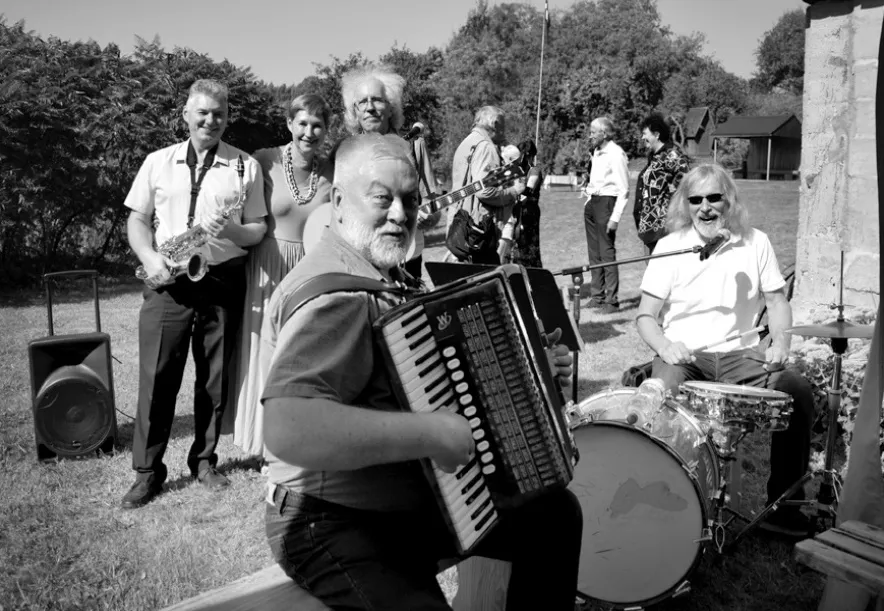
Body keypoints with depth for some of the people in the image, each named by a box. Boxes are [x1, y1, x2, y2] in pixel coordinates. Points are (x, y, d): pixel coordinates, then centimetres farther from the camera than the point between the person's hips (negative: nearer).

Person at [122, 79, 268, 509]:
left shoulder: (246, 166, 5)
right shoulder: (158, 163, 9)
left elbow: (259, 229, 4)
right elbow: (137, 219, 10)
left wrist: (232, 230, -18)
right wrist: (149, 259, -8)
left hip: (222, 282, 0)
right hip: (169, 282, 1)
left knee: (216, 378, 8)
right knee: (156, 376, 0)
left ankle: (204, 460, 26)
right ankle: (147, 471, 13)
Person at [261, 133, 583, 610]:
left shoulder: (389, 277, 9)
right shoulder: (332, 294, -24)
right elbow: (287, 429, -39)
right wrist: (430, 433, -33)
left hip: (420, 498, 9)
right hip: (337, 526, -9)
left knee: (556, 512, 14)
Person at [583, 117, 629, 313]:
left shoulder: (616, 154, -11)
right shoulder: (597, 152, 15)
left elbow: (623, 190, -14)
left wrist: (615, 217, -19)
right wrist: (588, 195, 12)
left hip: (606, 202, -9)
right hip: (591, 202, 9)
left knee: (607, 253, -7)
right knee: (594, 252, 11)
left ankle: (612, 300, -1)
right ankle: (596, 296, 19)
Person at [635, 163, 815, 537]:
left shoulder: (755, 243, 7)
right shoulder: (670, 246, 0)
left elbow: (776, 300, 11)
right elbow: (646, 315, -2)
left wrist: (780, 343, -8)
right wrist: (665, 346, -22)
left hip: (740, 355, 3)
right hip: (683, 356, -2)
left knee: (798, 392, -22)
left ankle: (783, 503, -3)